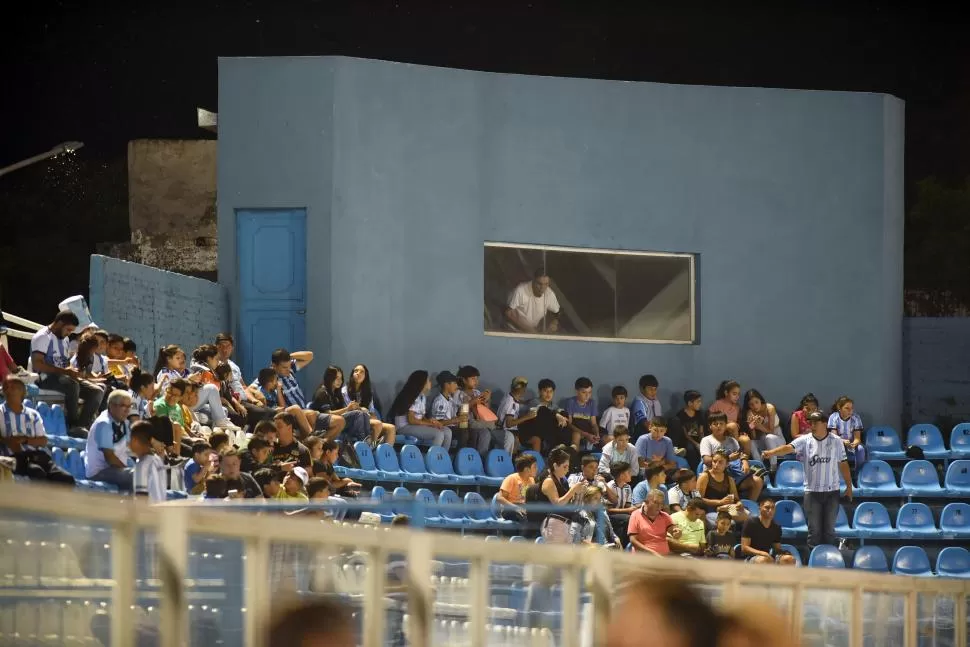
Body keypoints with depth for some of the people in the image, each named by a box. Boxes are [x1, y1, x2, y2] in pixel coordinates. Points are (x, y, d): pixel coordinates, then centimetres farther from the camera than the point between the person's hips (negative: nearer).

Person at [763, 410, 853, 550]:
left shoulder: (836, 441, 0)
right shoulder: (805, 441, -3)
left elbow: (843, 464, 6)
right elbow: (788, 447, -19)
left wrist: (849, 486, 7)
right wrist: (771, 452, -38)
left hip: (832, 491, 0)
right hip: (812, 491, 0)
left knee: (829, 529, 6)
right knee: (814, 530, 3)